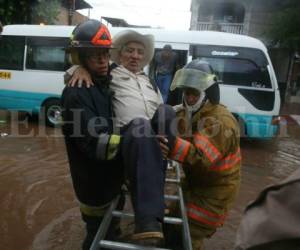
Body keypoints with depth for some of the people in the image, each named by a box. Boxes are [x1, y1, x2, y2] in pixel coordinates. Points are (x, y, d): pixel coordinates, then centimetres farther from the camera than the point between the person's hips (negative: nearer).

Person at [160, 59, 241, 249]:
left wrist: (176, 148, -58)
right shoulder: (187, 113, 1)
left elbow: (204, 157, -41)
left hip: (215, 190, -8)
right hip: (194, 181, 8)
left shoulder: (220, 121, -28)